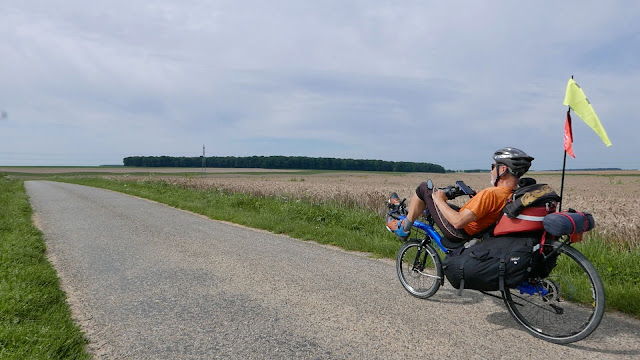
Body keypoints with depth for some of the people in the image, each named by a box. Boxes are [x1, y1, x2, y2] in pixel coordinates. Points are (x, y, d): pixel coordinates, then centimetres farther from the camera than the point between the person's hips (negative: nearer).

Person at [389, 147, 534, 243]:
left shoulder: (491, 194, -33)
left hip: (457, 234, -9)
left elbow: (458, 222, -35)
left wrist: (439, 200, -20)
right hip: (476, 233, 9)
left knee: (424, 188, 1)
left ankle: (404, 229, 15)